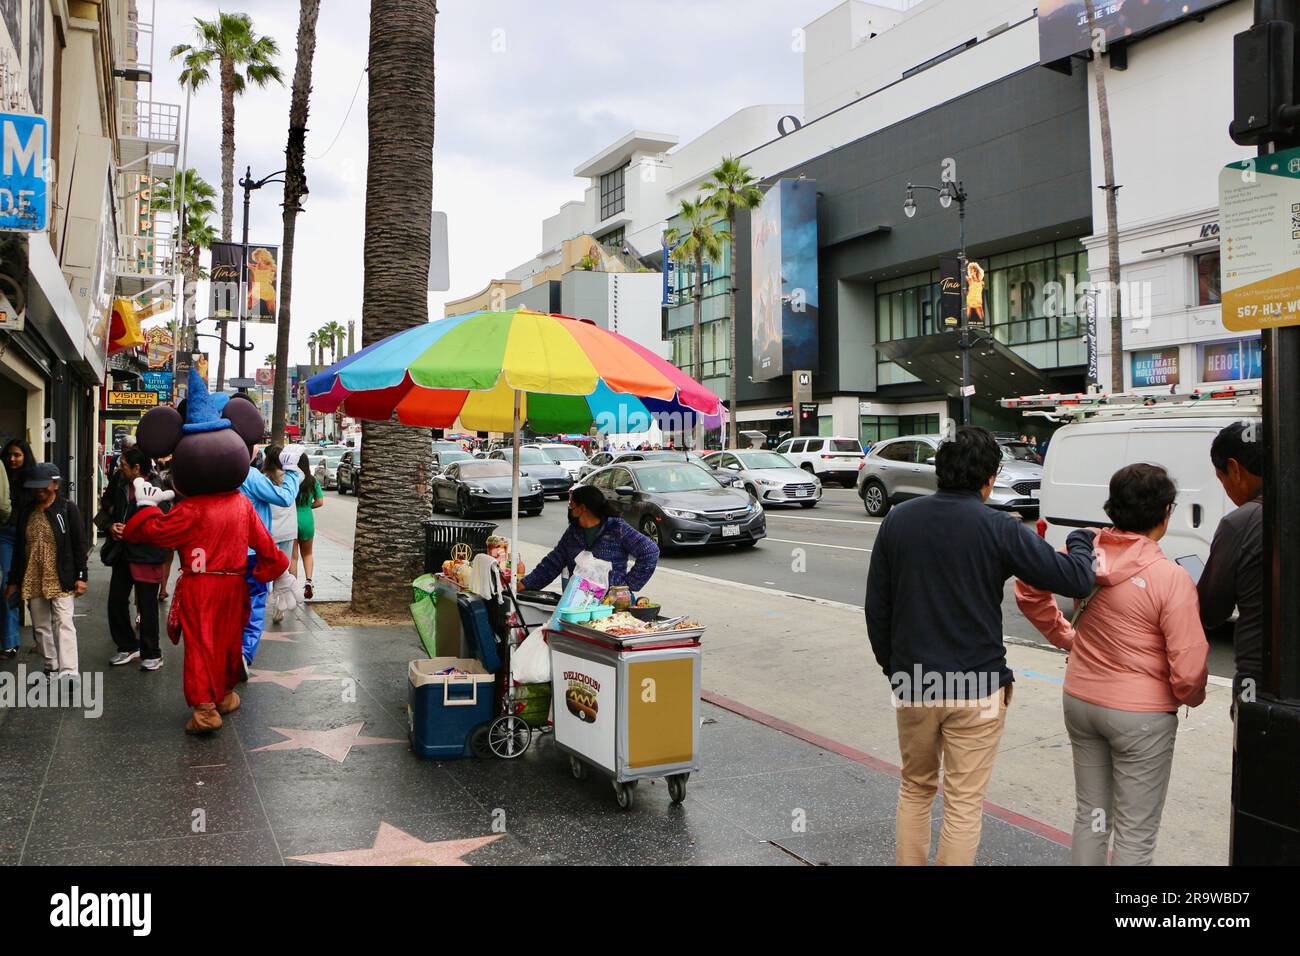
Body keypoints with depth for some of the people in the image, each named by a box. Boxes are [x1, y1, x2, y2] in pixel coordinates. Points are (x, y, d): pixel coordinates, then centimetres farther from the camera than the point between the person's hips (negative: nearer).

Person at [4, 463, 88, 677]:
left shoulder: (68, 509, -4)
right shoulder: (26, 513, 10)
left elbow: (79, 545, -5)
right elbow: (18, 549, 14)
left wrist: (81, 576, -9)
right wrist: (14, 581, 13)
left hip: (60, 580, -6)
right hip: (32, 581, 6)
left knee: (64, 624, -10)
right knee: (41, 626, 13)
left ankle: (68, 672, -16)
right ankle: (51, 667, 25)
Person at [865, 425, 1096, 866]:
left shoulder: (898, 519, 0)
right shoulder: (998, 528, -12)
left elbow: (876, 606, 4)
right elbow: (1077, 581, -11)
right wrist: (1081, 541, 10)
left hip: (913, 685, 4)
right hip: (976, 689, -3)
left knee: (915, 788, 22)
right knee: (964, 803, 8)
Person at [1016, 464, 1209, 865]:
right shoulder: (1171, 578, -21)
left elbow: (1029, 591, 5)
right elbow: (1188, 669, -20)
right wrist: (1193, 697, 2)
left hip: (1079, 700, 5)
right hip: (1141, 715, -5)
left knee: (1090, 816, 21)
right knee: (1135, 835, 10)